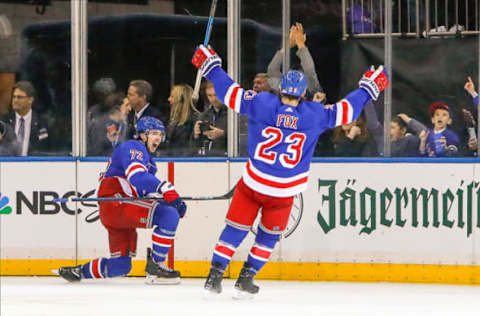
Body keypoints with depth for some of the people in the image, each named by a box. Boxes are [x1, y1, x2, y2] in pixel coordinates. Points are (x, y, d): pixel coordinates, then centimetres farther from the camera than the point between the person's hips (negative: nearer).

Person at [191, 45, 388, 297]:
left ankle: (215, 275, 5)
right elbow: (346, 110, 2)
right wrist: (369, 88, 16)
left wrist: (210, 66, 5)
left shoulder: (261, 104, -10)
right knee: (269, 234, 19)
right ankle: (246, 279, 17)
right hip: (284, 192, 0)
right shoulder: (314, 115, -7)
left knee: (236, 228, 11)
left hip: (253, 183, 0)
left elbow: (230, 92, -7)